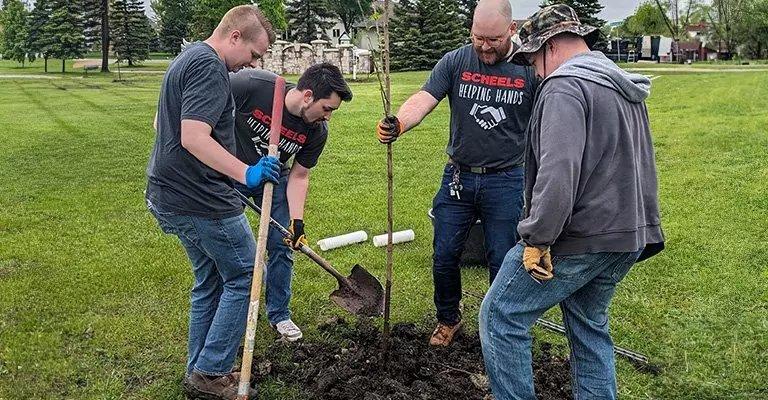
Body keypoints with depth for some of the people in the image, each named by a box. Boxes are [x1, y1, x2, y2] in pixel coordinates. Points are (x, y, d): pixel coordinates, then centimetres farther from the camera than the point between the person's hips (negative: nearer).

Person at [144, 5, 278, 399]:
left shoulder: (187, 58, 17)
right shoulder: (210, 67, -17)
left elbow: (162, 122, 27)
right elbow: (194, 137, -27)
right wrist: (246, 173, -32)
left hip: (171, 196, 10)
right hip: (202, 201, -10)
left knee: (210, 282, 18)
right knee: (245, 277, 2)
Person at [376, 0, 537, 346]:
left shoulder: (530, 69, -5)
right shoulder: (455, 62, -3)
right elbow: (423, 100, -16)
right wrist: (397, 124, -38)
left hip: (506, 180, -1)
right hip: (458, 177, 2)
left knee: (503, 262, 7)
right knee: (444, 255, 10)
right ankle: (448, 319, 34)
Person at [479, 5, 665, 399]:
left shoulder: (566, 85, -15)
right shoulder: (627, 87, 16)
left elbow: (558, 172, -27)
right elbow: (639, 164, 22)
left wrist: (536, 240, -21)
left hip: (578, 239, -9)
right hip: (627, 237, 9)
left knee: (501, 316, 1)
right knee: (590, 326, 21)